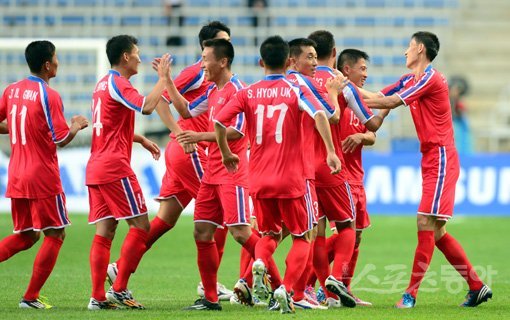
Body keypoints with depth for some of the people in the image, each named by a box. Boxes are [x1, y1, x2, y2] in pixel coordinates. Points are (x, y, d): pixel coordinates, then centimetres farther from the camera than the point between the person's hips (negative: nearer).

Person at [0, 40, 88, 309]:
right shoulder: (49, 95, -13)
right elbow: (61, 139, -13)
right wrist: (77, 125, 5)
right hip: (43, 177, -7)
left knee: (25, 236, 16)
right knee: (55, 235, 6)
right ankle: (31, 297, 2)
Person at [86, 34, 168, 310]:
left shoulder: (103, 84, 19)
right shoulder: (117, 83, -10)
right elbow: (147, 106, -25)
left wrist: (141, 140, 27)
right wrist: (162, 77, -13)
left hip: (95, 168, 9)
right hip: (115, 167, -9)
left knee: (104, 231, 6)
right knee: (140, 225, -4)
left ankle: (98, 297, 0)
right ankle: (119, 289, -7)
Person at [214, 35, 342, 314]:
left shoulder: (247, 93, 4)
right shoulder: (296, 91, -1)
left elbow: (219, 122, -4)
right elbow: (319, 115, -19)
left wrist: (226, 153, 11)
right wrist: (331, 152, -16)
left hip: (259, 180, 2)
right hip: (290, 180, -2)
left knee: (269, 234, 21)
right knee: (301, 238, 11)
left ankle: (260, 263, -12)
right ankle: (286, 288, -11)